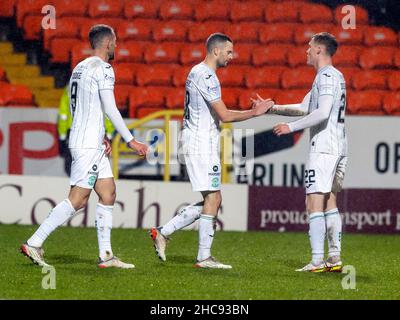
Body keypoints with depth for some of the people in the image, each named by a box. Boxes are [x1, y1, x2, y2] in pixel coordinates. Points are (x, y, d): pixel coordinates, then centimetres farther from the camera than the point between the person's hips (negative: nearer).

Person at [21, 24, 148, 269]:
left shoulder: (80, 68, 16)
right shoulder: (103, 69, -12)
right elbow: (110, 109, -16)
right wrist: (131, 141, -12)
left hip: (93, 143, 10)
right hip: (88, 145, -10)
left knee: (108, 194, 9)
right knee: (77, 200, -9)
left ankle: (106, 255, 9)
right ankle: (34, 243, -9)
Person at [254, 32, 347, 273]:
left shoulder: (326, 77, -12)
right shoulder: (336, 76, 20)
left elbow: (322, 113, -24)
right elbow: (304, 108, 24)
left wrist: (291, 127, -17)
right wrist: (271, 108, 21)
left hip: (323, 147, -10)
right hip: (339, 148, 10)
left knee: (314, 204, -11)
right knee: (329, 203, 14)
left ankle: (317, 261, -15)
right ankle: (335, 259, 14)